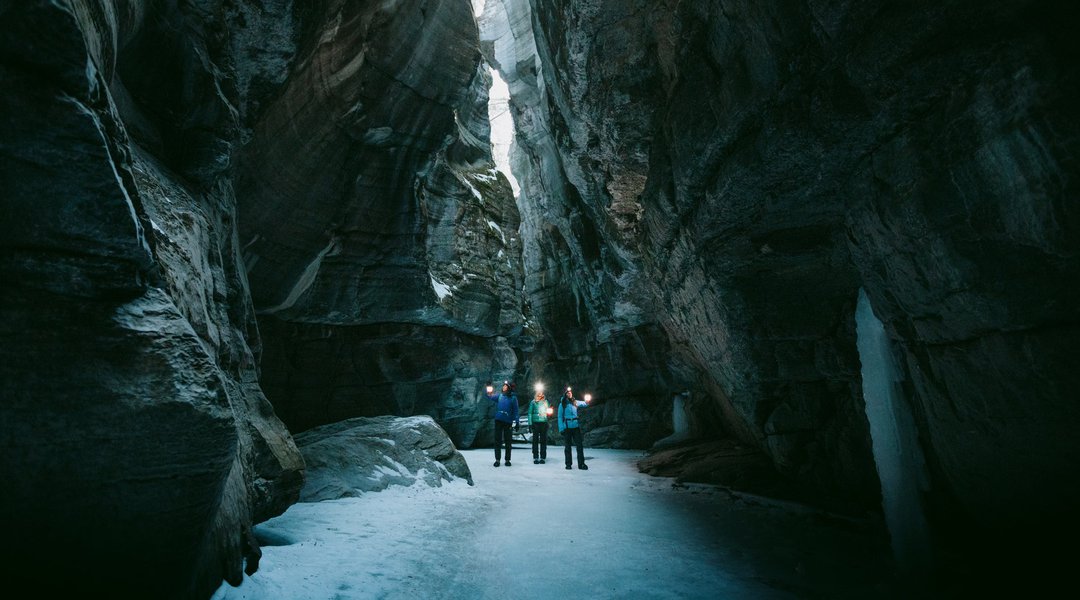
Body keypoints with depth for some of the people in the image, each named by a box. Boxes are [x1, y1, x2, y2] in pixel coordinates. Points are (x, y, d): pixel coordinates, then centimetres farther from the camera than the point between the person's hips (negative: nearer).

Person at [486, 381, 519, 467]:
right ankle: (497, 459, 10)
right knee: (497, 440, 3)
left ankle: (507, 459, 15)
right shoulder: (499, 395, 9)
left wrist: (515, 421, -9)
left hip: (508, 422, -2)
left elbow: (515, 410, -1)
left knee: (508, 441, 5)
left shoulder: (513, 397, 0)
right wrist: (489, 393, -25)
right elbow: (491, 397, -3)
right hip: (498, 420, 2)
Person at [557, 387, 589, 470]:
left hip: (576, 426, 3)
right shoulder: (562, 404, -2)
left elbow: (584, 403, 1)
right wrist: (561, 428, -10)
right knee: (568, 446, 6)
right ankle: (568, 464, 16)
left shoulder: (575, 402, 8)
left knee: (580, 444, -2)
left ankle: (581, 464, 3)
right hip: (567, 427, -2)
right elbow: (560, 417, -3)